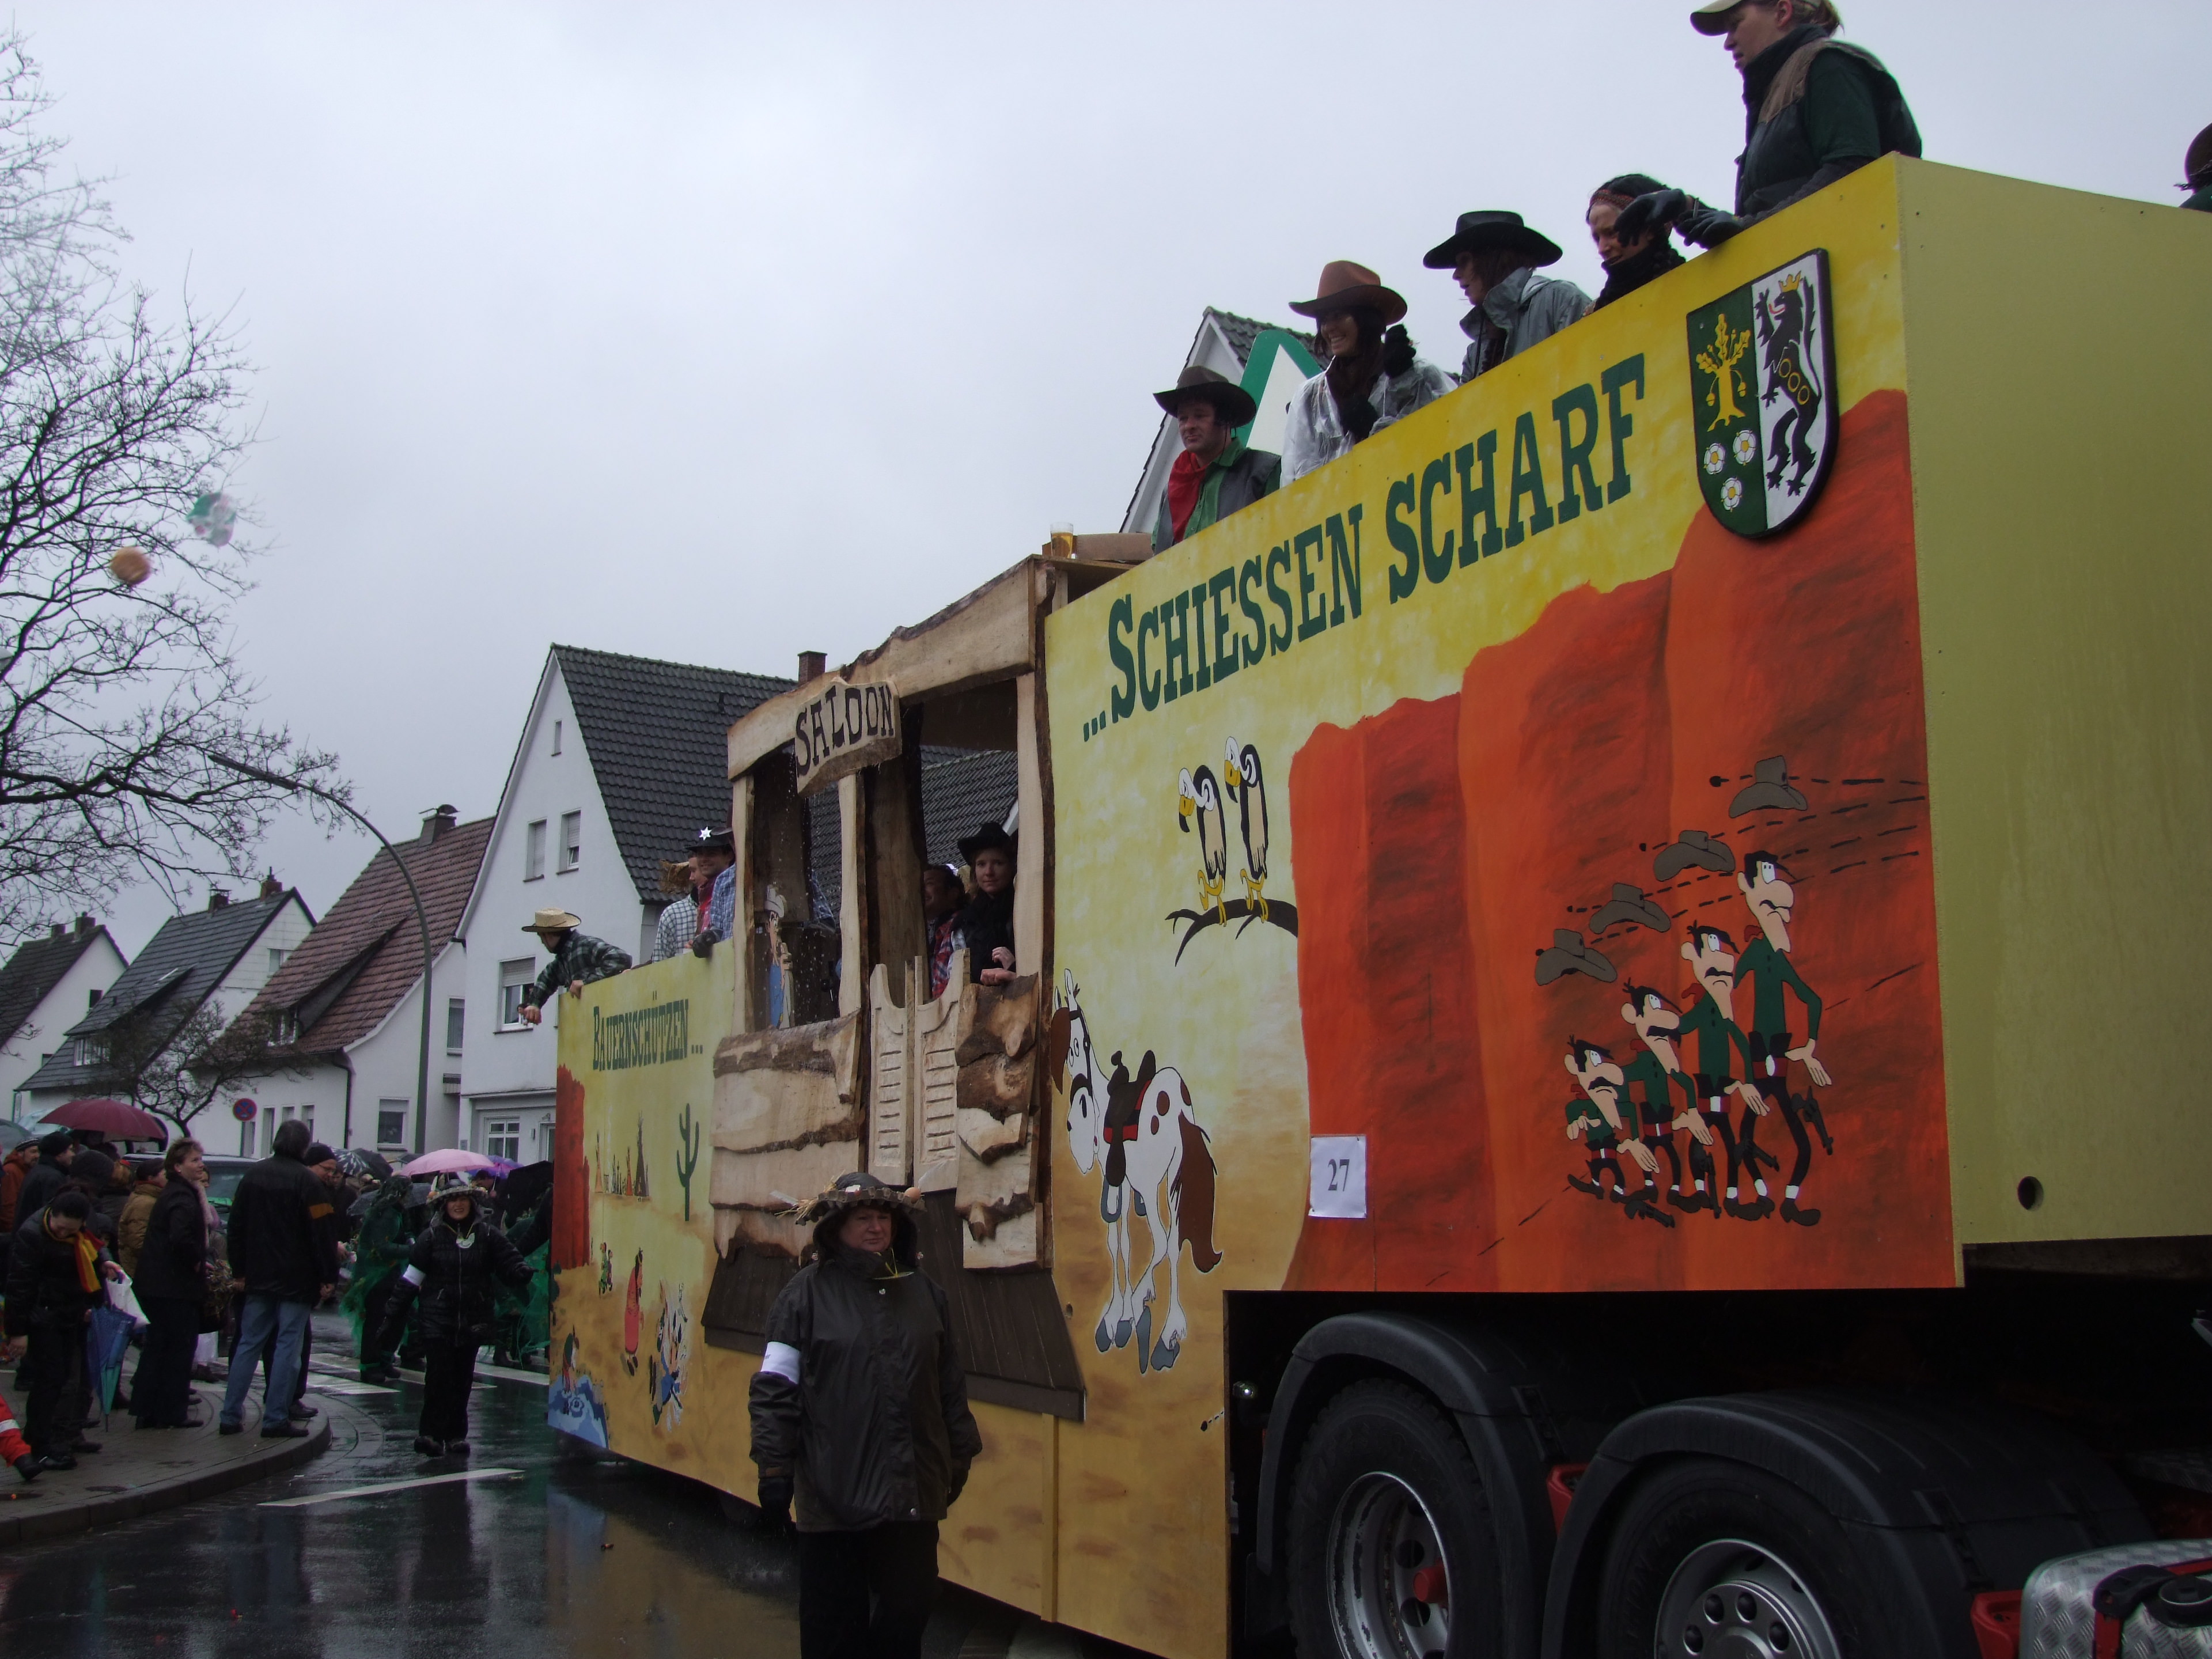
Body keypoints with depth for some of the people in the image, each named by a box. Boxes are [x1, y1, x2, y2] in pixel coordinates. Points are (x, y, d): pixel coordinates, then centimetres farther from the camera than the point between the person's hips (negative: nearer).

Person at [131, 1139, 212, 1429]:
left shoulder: (169, 1194, 16)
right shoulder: (183, 1198, -16)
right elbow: (181, 1239, -32)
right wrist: (196, 1262, -16)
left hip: (155, 1284, 10)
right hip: (177, 1286, -10)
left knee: (157, 1346, 14)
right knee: (179, 1348, -1)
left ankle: (146, 1410, 18)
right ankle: (172, 1413, 3)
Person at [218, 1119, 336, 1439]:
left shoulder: (252, 1176, 6)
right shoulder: (307, 1181, -11)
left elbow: (236, 1227, 11)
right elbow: (321, 1234, -13)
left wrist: (240, 1270, 17)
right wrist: (328, 1278, -8)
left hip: (258, 1279, 5)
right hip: (297, 1281, -5)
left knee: (249, 1344, 11)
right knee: (288, 1346, -1)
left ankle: (231, 1416, 10)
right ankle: (276, 1418, -2)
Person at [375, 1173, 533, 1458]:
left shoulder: (487, 1234, 3)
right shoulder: (431, 1237, 2)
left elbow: (509, 1263, -1)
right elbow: (410, 1279, 4)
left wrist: (522, 1275, -25)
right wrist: (392, 1317, 2)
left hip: (472, 1322, 1)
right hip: (438, 1320, -1)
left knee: (462, 1380, 6)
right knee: (438, 1378, -7)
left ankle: (456, 1435, 16)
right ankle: (430, 1433, 2)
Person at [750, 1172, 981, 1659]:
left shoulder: (924, 1291, 8)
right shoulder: (808, 1292, -6)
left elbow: (951, 1386, 13)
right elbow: (775, 1389, -8)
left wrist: (960, 1456, 14)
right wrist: (774, 1468, -11)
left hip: (913, 1494, 4)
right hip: (833, 1494, -4)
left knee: (906, 1619, 13)